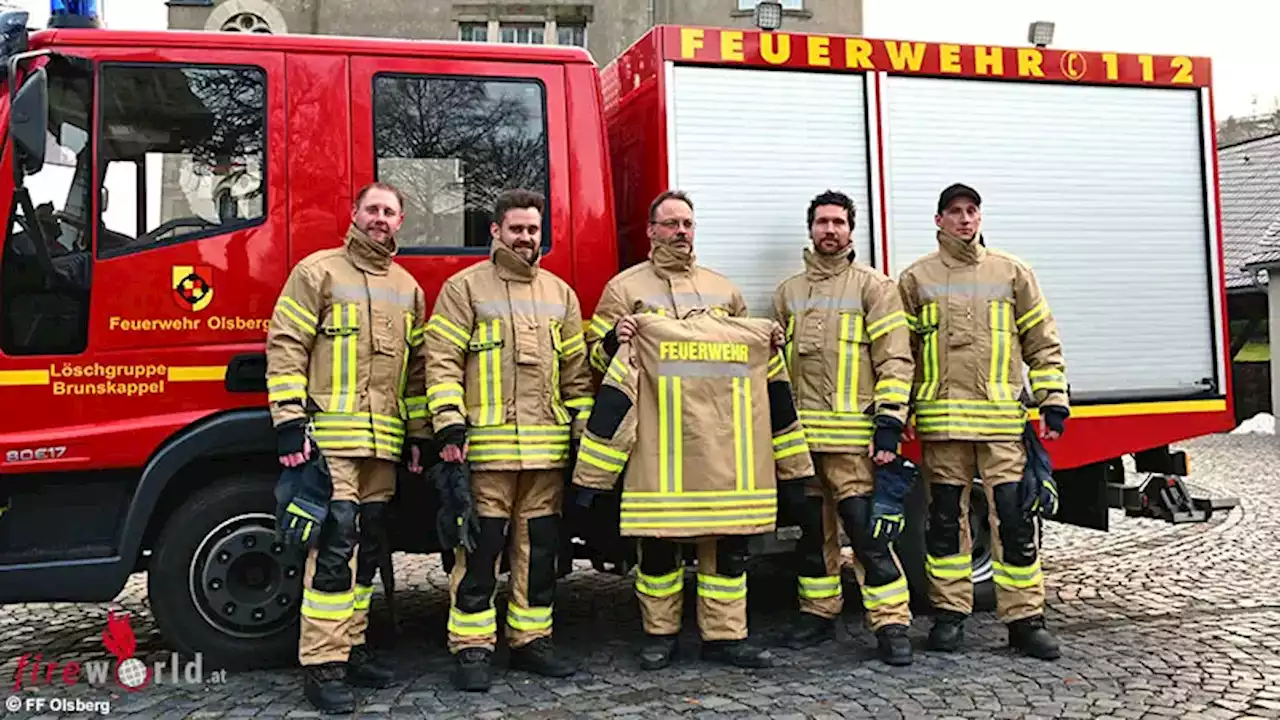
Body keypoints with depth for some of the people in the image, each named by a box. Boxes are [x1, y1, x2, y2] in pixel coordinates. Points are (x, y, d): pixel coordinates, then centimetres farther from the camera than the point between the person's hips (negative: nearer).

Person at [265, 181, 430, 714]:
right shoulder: (317, 271, 0)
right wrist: (289, 423, -14)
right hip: (331, 438, -6)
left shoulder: (408, 288, 17)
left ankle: (350, 647, 22)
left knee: (366, 549, 11)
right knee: (334, 546, -10)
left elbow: (416, 367, 19)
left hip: (384, 443, 6)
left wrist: (419, 435, 14)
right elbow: (285, 347, -6)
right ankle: (323, 665, -3)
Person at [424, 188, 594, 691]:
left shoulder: (560, 294, 15)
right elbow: (442, 360, -5)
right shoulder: (465, 287, 2)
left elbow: (576, 371, 16)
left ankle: (531, 639, 22)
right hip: (486, 446, -4)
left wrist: (583, 431, 10)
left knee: (539, 546, 10)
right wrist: (449, 424, -16)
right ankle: (472, 647, 10)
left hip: (547, 448, 5)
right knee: (480, 548, -1)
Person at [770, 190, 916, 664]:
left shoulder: (873, 287, 1)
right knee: (813, 527, 12)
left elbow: (895, 358, -5)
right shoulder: (787, 293, 16)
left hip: (853, 435, -5)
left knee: (865, 529, -6)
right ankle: (818, 613, 24)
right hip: (800, 434, 5)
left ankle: (891, 624, 2)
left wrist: (889, 422, -14)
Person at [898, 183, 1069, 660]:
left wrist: (1053, 401, 4)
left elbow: (1042, 342, 12)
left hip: (1002, 419, 0)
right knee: (946, 517, 6)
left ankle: (1025, 617, 9)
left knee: (1014, 515, -2)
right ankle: (950, 613, 17)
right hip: (941, 419, 0)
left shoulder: (1012, 273, 11)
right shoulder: (916, 279, 9)